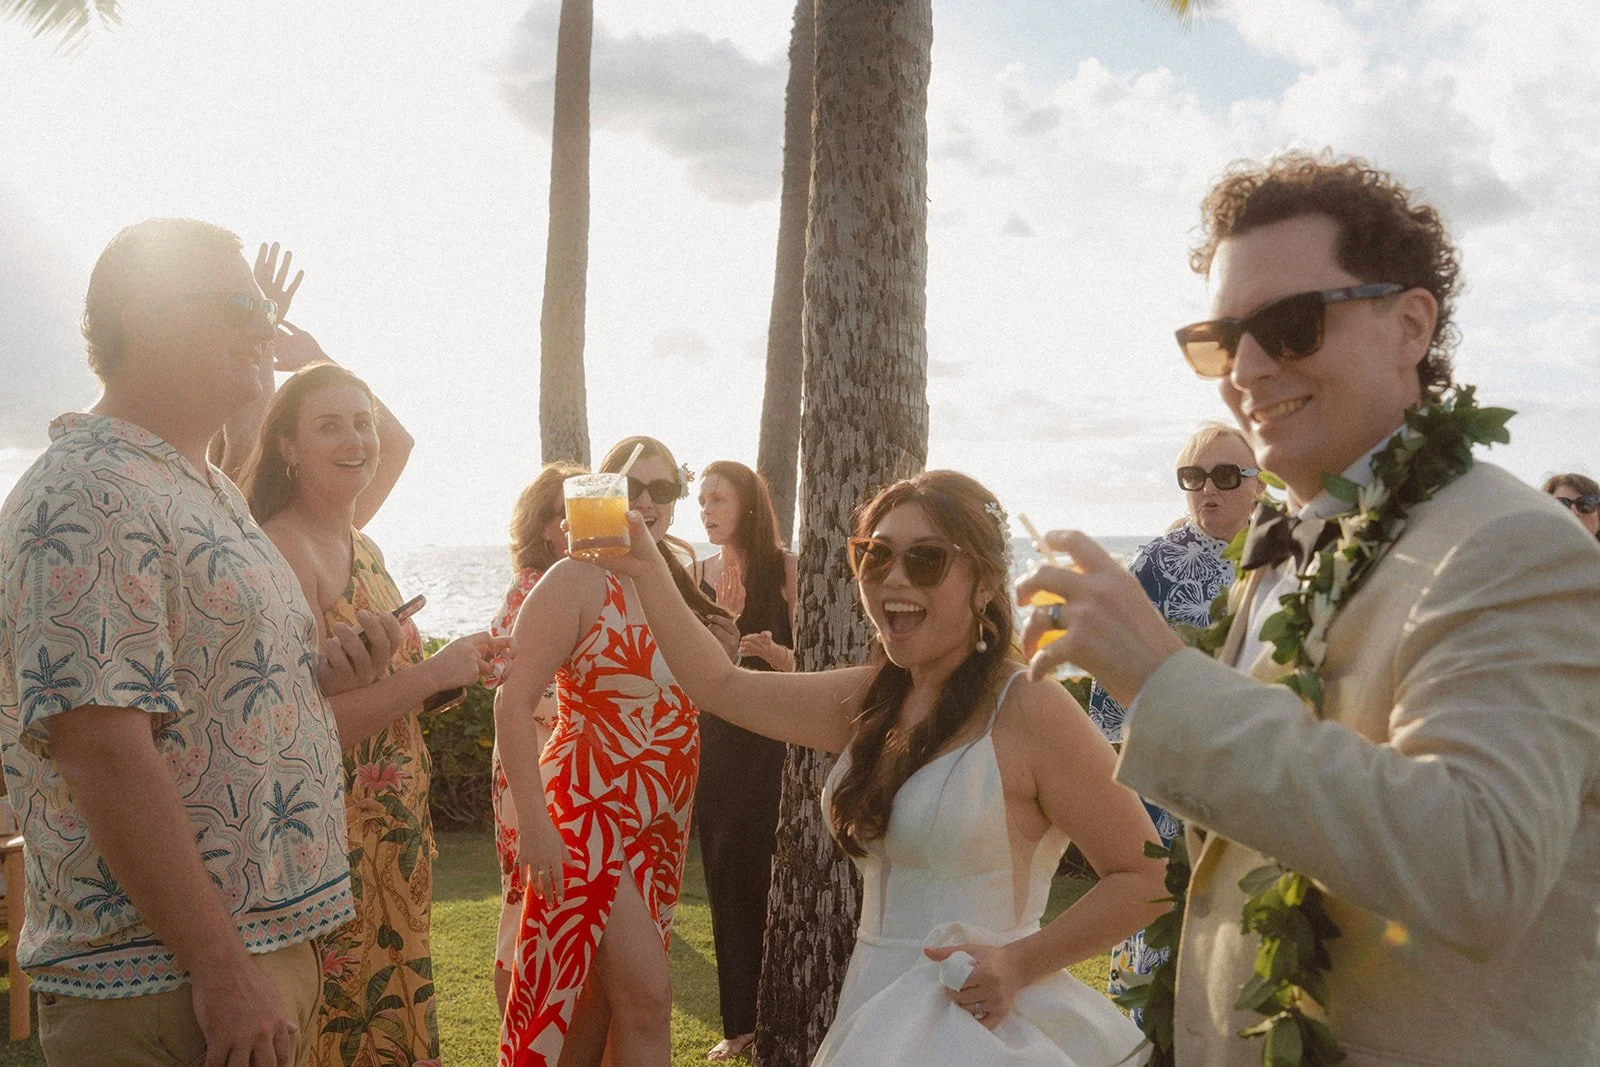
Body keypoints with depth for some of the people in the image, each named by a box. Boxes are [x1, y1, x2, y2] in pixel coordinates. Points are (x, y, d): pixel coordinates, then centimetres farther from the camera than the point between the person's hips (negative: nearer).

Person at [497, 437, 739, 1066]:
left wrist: (719, 659, 0)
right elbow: (514, 701, -18)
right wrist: (534, 824, -24)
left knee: (598, 995, 15)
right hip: (591, 812, -7)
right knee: (648, 997, -8)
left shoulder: (675, 582, 10)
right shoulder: (578, 580, -11)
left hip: (661, 820, 7)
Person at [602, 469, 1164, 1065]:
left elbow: (1149, 878, -13)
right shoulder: (869, 701, 4)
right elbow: (720, 687, 10)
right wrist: (646, 572, 3)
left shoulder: (1029, 710, -16)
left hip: (980, 1017, -6)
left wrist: (1021, 963, -20)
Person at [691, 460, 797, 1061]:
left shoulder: (785, 567, -7)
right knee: (725, 877, 7)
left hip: (771, 740, -4)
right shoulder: (700, 572, 7)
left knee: (767, 875, -3)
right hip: (714, 737, 5)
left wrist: (770, 650, -26)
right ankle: (740, 1022, 20)